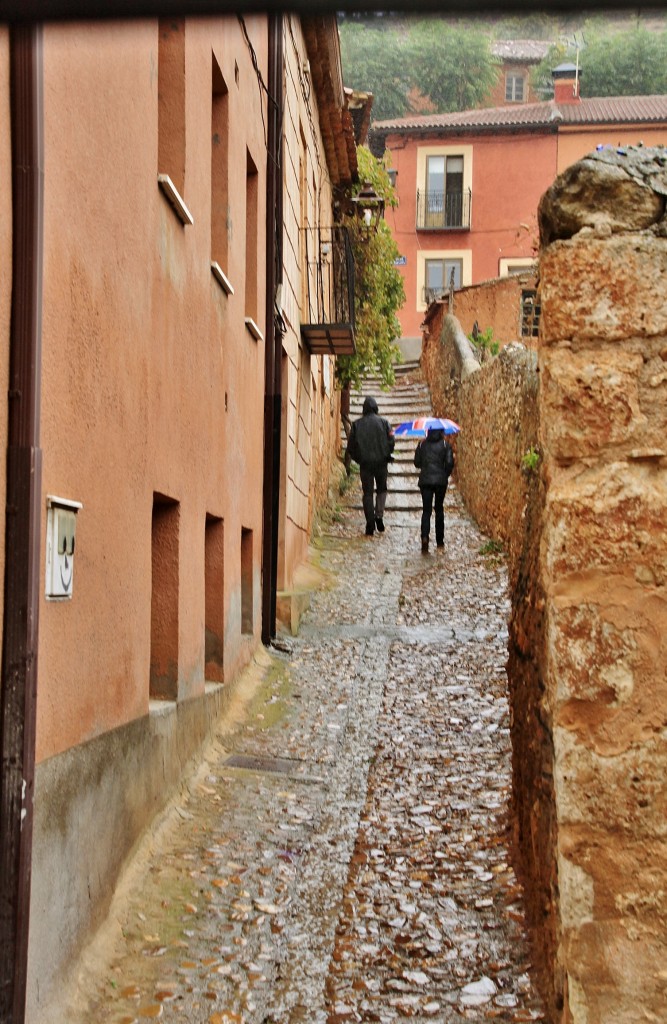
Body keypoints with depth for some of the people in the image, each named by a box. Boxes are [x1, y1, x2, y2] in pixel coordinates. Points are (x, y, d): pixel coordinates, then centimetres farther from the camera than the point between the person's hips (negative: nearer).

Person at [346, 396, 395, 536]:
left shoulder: (357, 424, 1)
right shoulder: (383, 422, -2)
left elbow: (351, 446, 1)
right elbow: (391, 441, -5)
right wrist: (386, 455, 11)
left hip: (365, 463, 0)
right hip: (381, 462, 0)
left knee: (368, 493, 5)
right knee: (382, 489, 19)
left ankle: (370, 526, 0)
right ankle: (379, 515, -3)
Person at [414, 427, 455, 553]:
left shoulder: (422, 444, 3)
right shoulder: (445, 445, -2)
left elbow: (417, 463, 5)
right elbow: (449, 463, -9)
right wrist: (446, 475, 9)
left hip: (425, 481, 0)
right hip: (441, 480, 0)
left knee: (426, 510, 1)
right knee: (439, 510, 14)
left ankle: (425, 537, -23)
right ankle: (439, 541, 19)